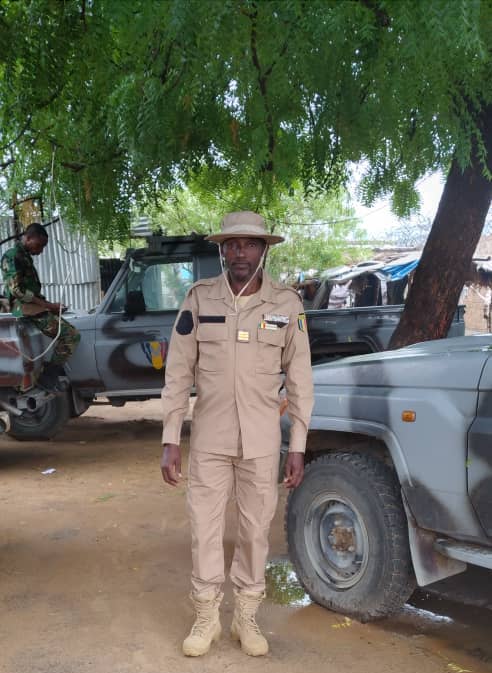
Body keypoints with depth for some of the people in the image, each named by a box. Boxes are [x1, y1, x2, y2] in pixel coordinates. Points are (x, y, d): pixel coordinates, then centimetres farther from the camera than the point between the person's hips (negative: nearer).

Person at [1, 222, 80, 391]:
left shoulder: (25, 257, 21)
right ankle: (48, 375, -14)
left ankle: (52, 369, 15)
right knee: (71, 335, -19)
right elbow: (16, 289, -19)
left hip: (33, 305, 10)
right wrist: (47, 304, -19)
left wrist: (48, 304, 12)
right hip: (24, 307, -10)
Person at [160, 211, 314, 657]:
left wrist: (298, 447, -1)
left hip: (262, 442, 0)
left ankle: (246, 617, 30)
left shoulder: (287, 303, -3)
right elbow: (178, 372, -1)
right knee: (205, 530, 8)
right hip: (209, 438, 0)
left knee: (256, 531, 10)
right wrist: (170, 440, -3)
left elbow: (299, 378, 0)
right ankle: (207, 618, 28)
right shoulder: (199, 298, -4)